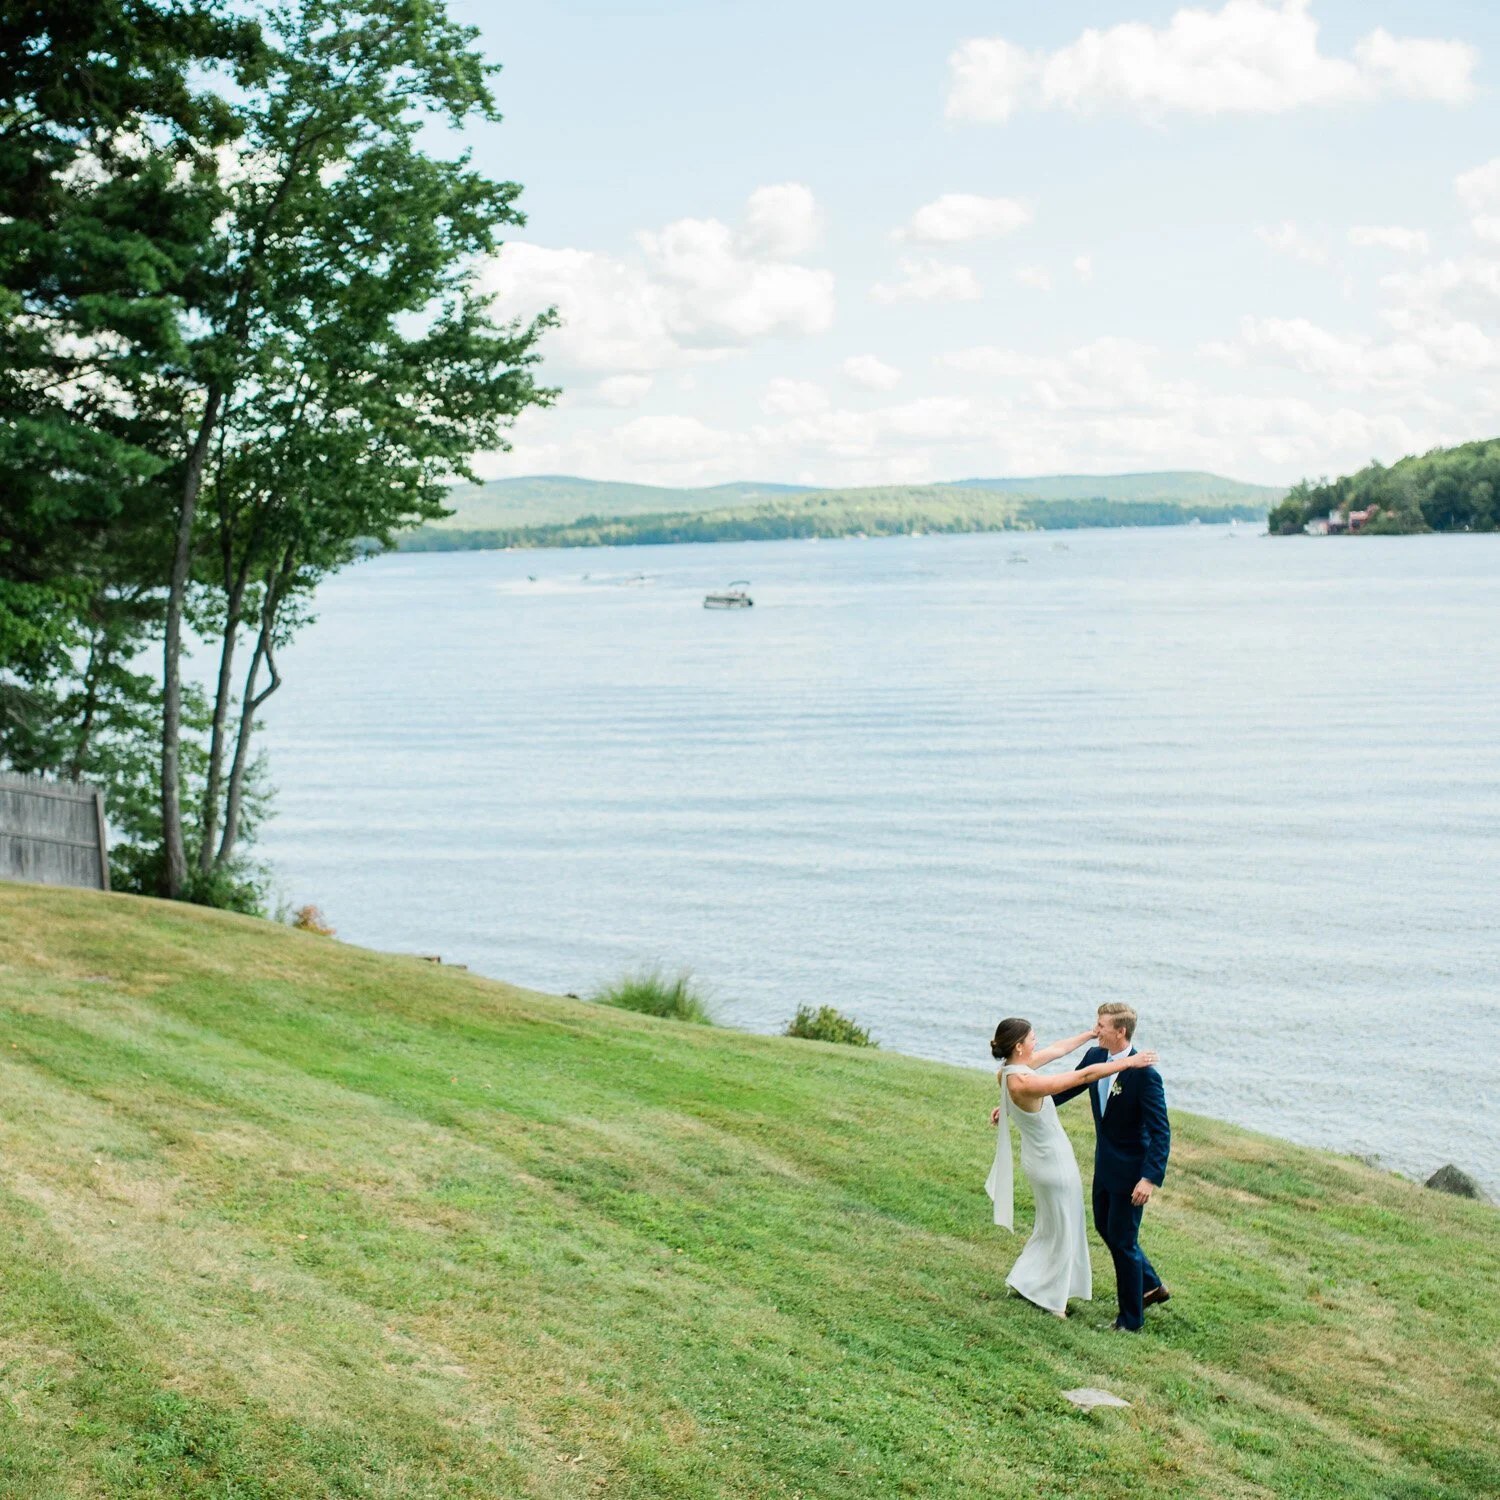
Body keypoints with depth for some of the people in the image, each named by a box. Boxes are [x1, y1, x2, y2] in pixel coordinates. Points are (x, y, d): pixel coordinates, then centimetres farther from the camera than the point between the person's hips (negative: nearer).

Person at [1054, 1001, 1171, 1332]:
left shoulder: (1144, 1074, -26)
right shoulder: (1095, 1057, -4)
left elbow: (1161, 1131, -26)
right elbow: (1065, 1089, 11)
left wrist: (1150, 1178, -32)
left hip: (1130, 1170, -8)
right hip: (1105, 1164, 8)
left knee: (1122, 1241, 3)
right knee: (1105, 1227, 22)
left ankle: (1131, 1320, 21)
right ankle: (1151, 1286, 42)